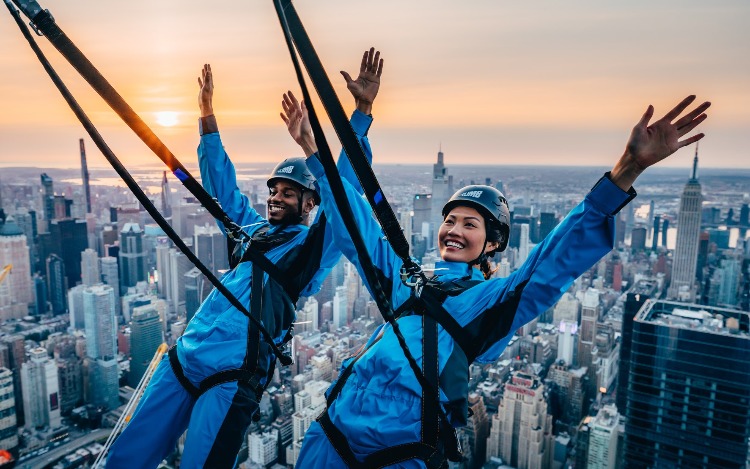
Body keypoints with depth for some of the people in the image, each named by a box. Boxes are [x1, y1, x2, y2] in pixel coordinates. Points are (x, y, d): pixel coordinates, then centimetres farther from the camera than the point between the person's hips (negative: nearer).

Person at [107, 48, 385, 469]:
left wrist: (363, 110, -18)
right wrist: (208, 116, 15)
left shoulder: (318, 242, -1)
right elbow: (222, 183, 20)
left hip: (232, 378, -6)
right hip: (182, 359, 7)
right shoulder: (253, 228, 15)